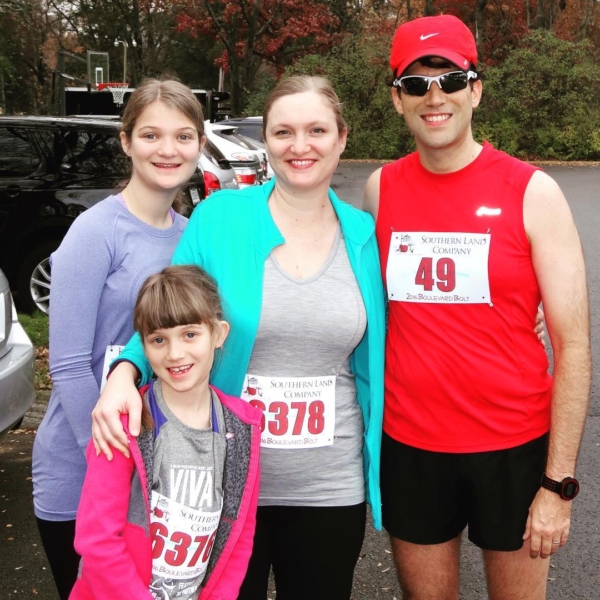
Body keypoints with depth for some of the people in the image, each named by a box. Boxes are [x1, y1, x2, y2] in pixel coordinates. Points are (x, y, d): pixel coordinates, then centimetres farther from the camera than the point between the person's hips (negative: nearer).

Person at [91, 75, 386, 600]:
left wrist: (376, 465, 5)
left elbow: (368, 362, 8)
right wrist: (126, 372, -23)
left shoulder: (364, 235, -1)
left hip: (331, 491, 2)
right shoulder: (218, 217, -8)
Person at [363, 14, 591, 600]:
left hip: (514, 446, -2)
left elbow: (573, 345, -9)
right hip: (409, 446, 2)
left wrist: (558, 482, -11)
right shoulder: (381, 189, 1)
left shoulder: (532, 193, -8)